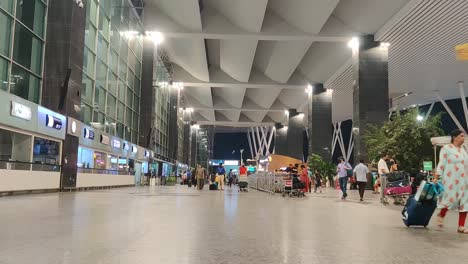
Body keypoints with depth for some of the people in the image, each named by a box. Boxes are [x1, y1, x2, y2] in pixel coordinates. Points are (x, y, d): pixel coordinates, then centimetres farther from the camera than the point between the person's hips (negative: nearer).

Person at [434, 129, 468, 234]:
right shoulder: (446, 148, -4)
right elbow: (441, 164, -8)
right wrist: (436, 177, -14)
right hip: (450, 180, -7)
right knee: (451, 199, -10)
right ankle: (441, 216, 18)